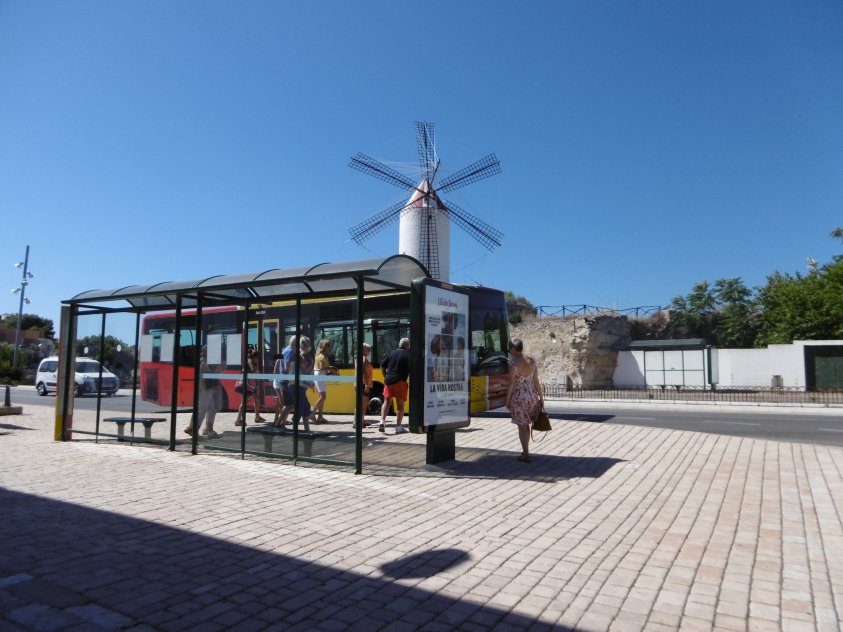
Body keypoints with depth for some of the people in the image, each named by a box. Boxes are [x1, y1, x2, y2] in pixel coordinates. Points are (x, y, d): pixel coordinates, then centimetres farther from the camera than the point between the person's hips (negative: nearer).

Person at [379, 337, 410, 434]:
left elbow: (383, 366, 10)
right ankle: (398, 427, 5)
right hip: (400, 382, -4)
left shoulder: (391, 353, 9)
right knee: (400, 404, 3)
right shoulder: (407, 355, -4)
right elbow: (410, 370, -10)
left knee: (386, 402, 13)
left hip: (388, 380, 4)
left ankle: (382, 421, -1)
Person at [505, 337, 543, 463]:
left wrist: (507, 400, -5)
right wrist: (541, 397, 12)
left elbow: (511, 383, -13)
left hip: (518, 396, -5)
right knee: (526, 424, 20)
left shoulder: (513, 362, -14)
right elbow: (536, 381, 4)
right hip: (532, 395, 5)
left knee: (522, 426, 6)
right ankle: (525, 451, 30)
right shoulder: (532, 361, 2)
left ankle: (526, 454, 11)